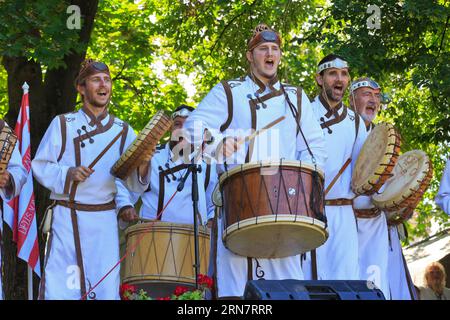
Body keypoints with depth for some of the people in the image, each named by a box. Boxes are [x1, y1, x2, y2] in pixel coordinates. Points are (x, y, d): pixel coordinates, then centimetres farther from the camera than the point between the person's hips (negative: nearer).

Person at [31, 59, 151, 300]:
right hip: (66, 218, -2)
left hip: (104, 220, 2)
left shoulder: (122, 131, 9)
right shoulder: (62, 124, 4)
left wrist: (142, 164, -18)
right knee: (58, 288, -7)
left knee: (105, 290, -2)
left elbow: (134, 184, 4)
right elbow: (40, 165, 2)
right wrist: (68, 174, -16)